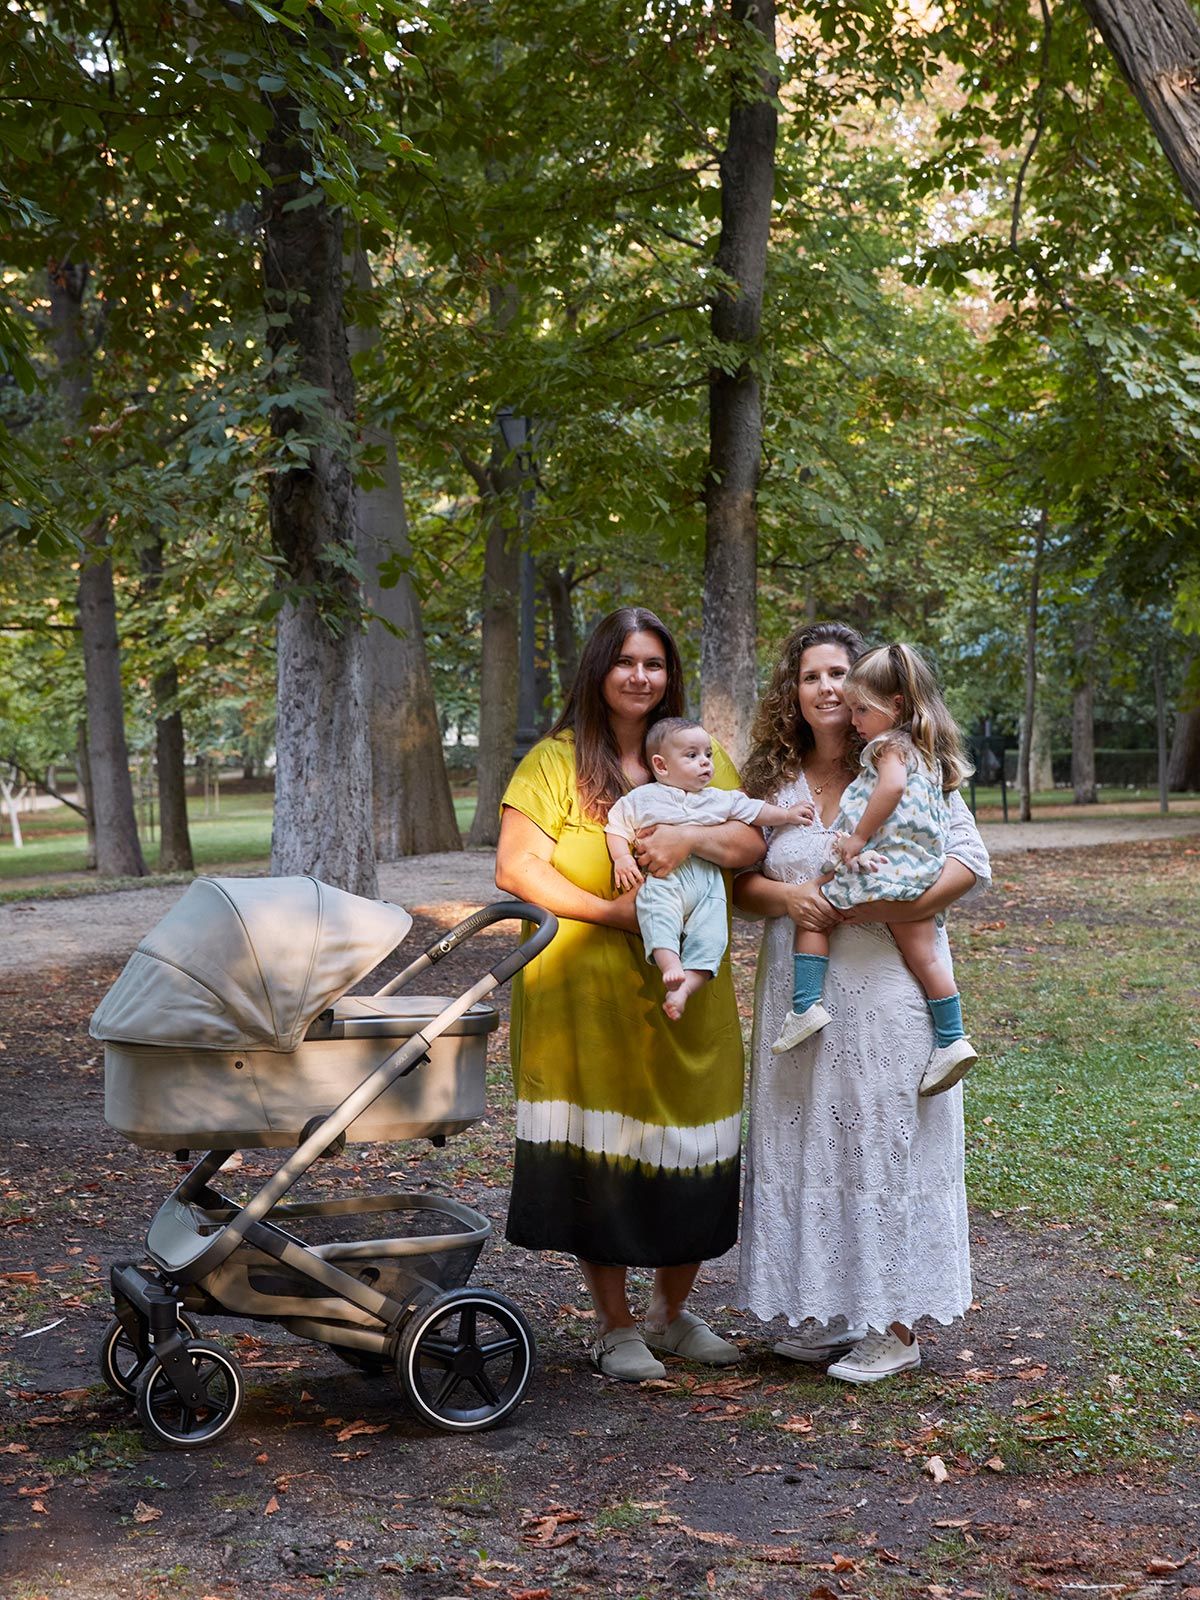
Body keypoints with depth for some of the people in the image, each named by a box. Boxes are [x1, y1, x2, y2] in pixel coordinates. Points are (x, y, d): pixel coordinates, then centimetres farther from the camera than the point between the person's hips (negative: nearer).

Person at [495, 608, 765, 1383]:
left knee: (692, 1150, 7)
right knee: (598, 1152, -1)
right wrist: (612, 910, -17)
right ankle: (615, 1327, 15)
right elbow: (516, 868, -10)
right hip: (586, 992, -4)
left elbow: (752, 841, 4)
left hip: (686, 992, 4)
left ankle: (673, 1313, 27)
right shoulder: (556, 760, -1)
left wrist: (692, 837, -17)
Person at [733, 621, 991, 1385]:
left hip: (889, 985, -4)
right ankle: (827, 1312, 18)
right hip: (801, 992, 4)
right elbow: (740, 877, 10)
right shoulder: (771, 779, 9)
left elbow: (970, 860, -5)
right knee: (808, 1139, 7)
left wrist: (901, 904, -19)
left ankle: (897, 1326, 7)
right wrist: (785, 897, -11)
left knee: (887, 1137, -1)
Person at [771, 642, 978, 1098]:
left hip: (884, 866, -8)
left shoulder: (889, 744, -6)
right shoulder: (925, 750, 22)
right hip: (919, 872, 8)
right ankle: (950, 1040, 9)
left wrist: (858, 838, -20)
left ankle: (805, 1005, -4)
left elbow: (892, 786, -26)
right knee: (923, 956, 9)